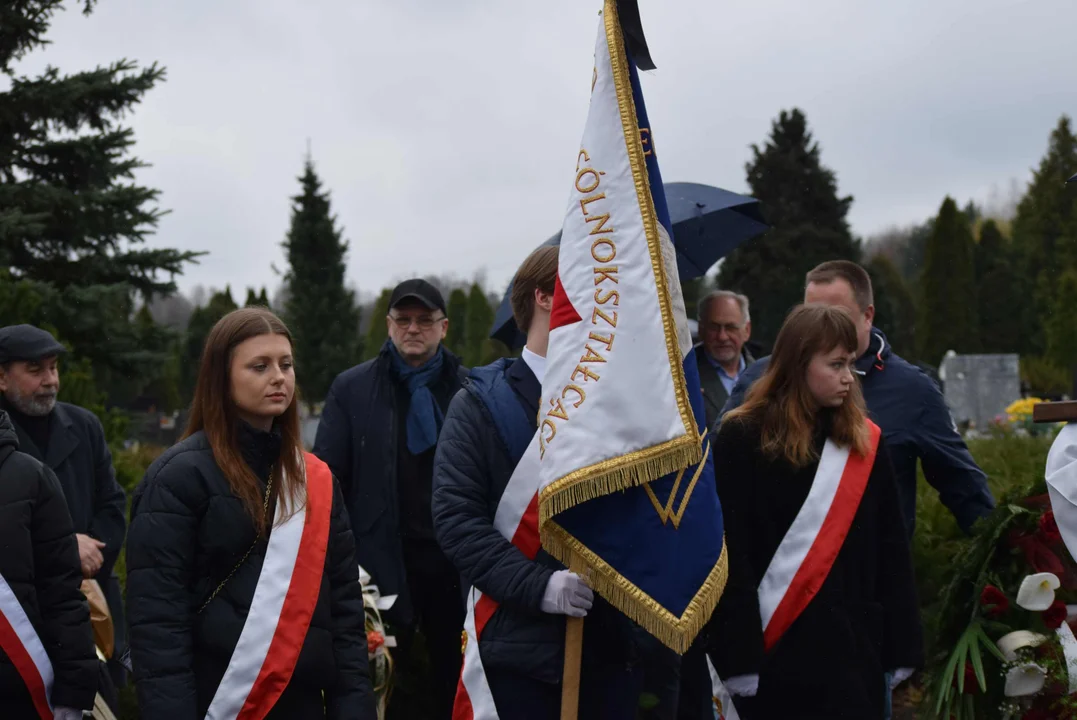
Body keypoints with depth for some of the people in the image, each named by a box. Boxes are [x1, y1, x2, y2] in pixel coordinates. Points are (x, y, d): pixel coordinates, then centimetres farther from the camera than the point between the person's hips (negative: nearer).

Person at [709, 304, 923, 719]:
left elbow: (890, 550, 9)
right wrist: (737, 654, -14)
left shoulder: (864, 442, 8)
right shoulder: (743, 439, -5)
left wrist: (902, 648, 5)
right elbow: (731, 553, -9)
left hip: (853, 644, 4)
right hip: (772, 646, -4)